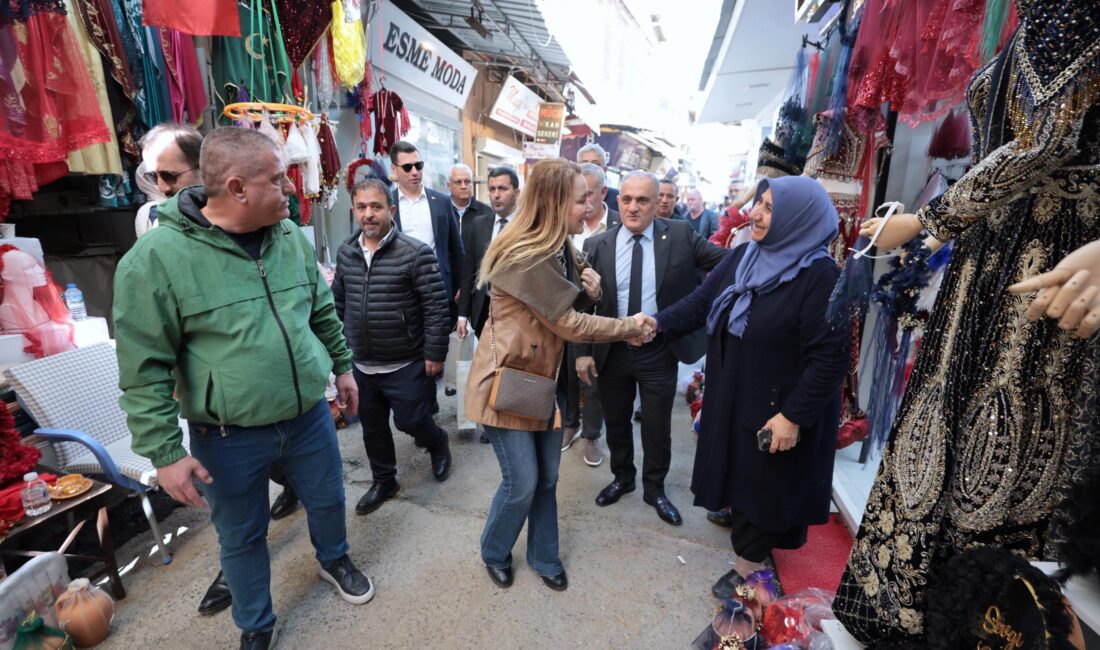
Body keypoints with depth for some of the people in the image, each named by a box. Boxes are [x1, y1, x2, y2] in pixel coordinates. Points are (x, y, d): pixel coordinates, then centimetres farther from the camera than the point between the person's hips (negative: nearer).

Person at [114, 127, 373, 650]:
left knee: (328, 500, 23)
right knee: (242, 537, 18)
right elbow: (146, 369, -13)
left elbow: (324, 313, 10)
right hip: (229, 437, -3)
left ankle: (334, 559, 56)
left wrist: (342, 365, 15)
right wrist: (165, 451, -12)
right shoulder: (155, 257, -17)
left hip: (310, 416, 4)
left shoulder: (291, 237, -3)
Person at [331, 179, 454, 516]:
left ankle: (438, 444, 39)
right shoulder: (345, 252, 3)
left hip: (407, 365, -5)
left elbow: (436, 306, -15)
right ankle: (384, 482, 40)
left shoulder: (415, 253, -15)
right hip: (362, 365, 6)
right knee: (372, 427, 17)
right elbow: (338, 303, 13)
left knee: (410, 421, 5)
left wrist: (435, 352, -15)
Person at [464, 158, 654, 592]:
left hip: (544, 380, 8)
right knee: (522, 482, 3)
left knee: (546, 478, 16)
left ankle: (543, 556, 38)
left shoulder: (560, 248, 6)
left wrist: (588, 292, -8)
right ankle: (494, 553, 33)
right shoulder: (525, 257, -25)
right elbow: (569, 325, -21)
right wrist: (629, 327, -10)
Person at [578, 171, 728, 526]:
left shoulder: (680, 235, -6)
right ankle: (622, 477, 45)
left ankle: (655, 488, 38)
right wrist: (583, 351, -4)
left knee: (657, 428, 13)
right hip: (612, 351, 1)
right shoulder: (597, 245, -5)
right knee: (616, 423, 18)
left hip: (660, 352, -1)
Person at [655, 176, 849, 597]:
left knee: (763, 486, 12)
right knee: (737, 472, 23)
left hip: (776, 410, -6)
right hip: (731, 397, 6)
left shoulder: (821, 277, -21)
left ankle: (748, 569, 33)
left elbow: (830, 357, -22)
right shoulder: (744, 256, 1)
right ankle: (736, 514, 50)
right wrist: (658, 324, -11)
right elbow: (701, 301, 2)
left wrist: (794, 416, -21)